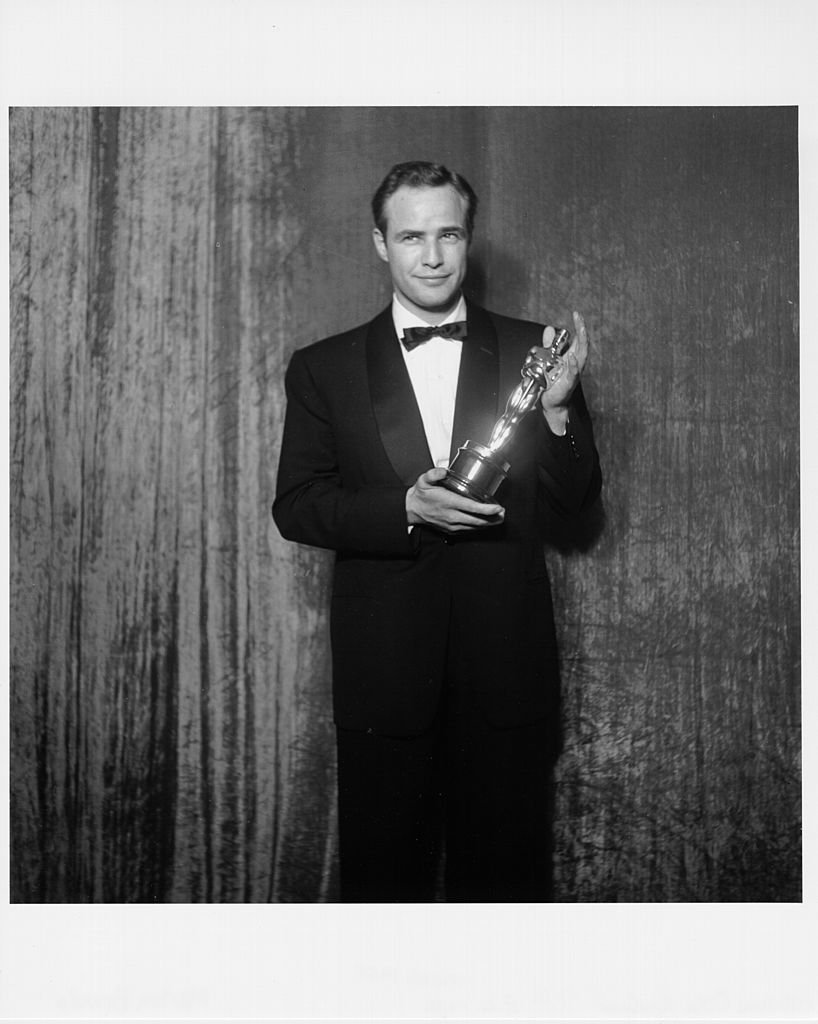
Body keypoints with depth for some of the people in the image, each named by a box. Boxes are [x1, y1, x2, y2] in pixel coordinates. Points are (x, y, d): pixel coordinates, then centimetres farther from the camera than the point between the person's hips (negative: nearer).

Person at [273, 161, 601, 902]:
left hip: (508, 665, 1)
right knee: (384, 866, 13)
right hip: (383, 667, 0)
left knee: (507, 867, 14)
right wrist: (407, 509, -17)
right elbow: (295, 507, -1)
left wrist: (557, 407, -15)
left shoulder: (529, 351, 3)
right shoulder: (324, 368, 3)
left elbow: (574, 501, 3)